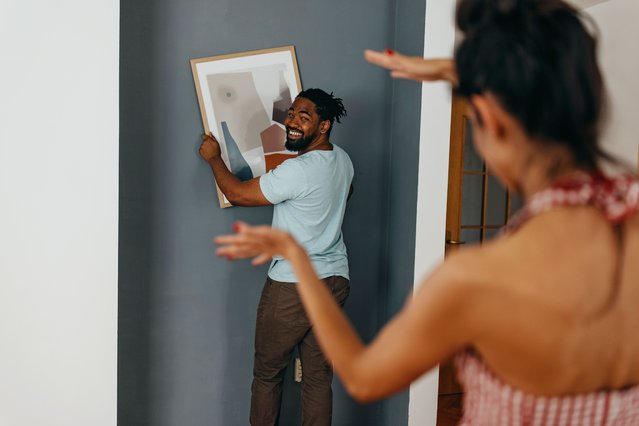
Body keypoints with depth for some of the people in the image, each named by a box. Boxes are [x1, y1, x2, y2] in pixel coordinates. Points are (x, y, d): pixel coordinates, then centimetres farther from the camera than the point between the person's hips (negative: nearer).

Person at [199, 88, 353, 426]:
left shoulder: (298, 171, -21)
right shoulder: (342, 160, 5)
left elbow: (236, 193, -12)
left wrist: (213, 157, 4)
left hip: (293, 287, -7)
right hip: (335, 281, 7)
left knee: (267, 373, 13)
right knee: (319, 379, 12)